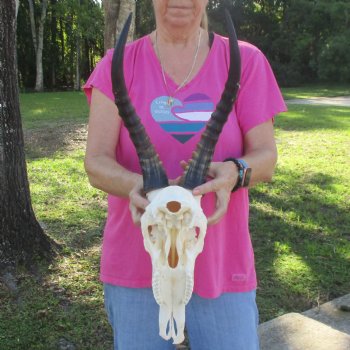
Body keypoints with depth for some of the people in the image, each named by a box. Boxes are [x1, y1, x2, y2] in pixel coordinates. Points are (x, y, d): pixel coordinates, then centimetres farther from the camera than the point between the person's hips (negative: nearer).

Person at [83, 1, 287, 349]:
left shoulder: (245, 60, -2)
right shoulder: (116, 66, -2)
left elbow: (265, 159, -6)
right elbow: (96, 165, -10)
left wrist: (232, 174, -29)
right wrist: (138, 187, -32)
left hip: (219, 263, 0)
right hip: (137, 263, 1)